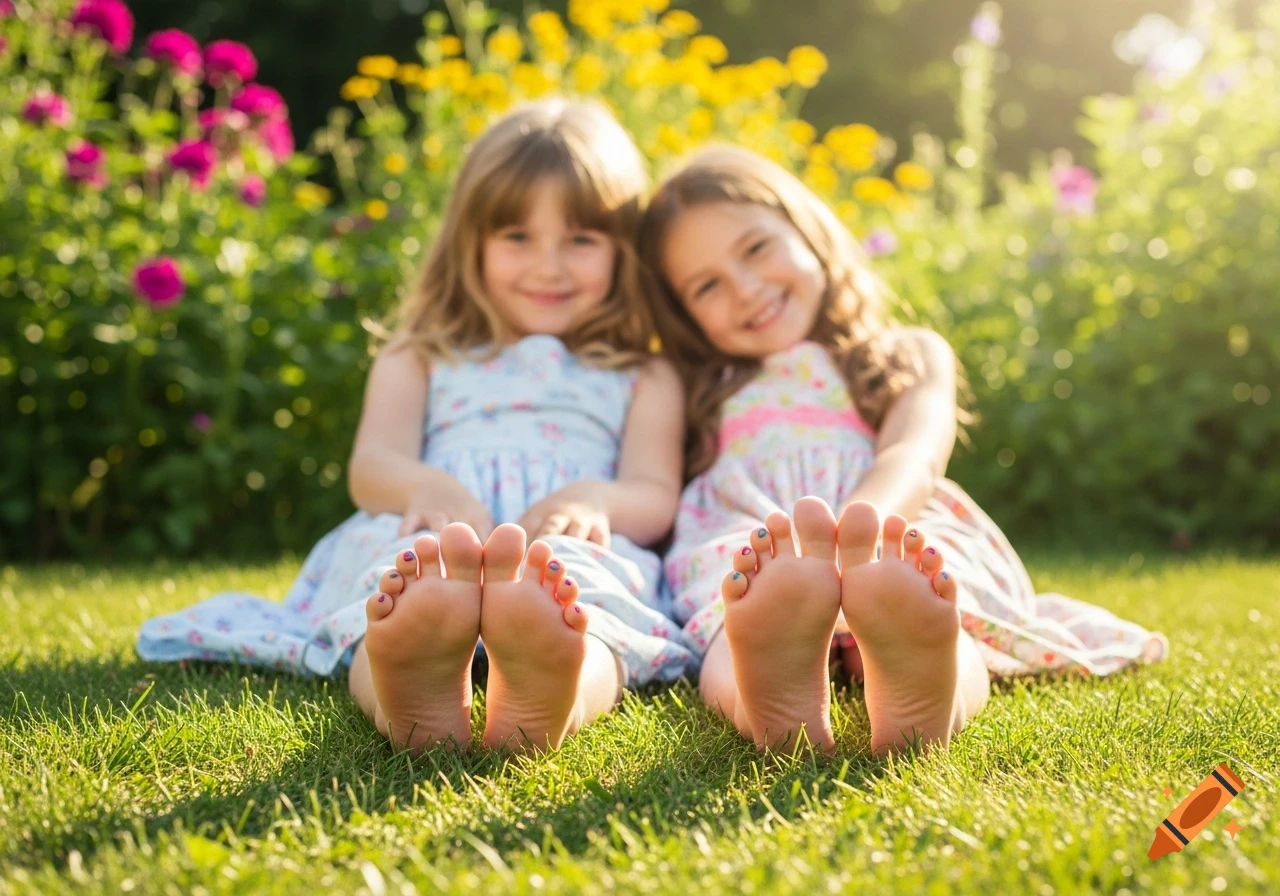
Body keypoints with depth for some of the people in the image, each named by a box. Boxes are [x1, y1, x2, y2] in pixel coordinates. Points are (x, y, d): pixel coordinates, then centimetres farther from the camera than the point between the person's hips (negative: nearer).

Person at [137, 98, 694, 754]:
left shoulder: (644, 378, 28)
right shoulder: (419, 358, 30)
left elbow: (657, 499, 13)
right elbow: (371, 466, 13)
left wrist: (592, 499, -15)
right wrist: (429, 487, -15)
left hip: (578, 549, 0)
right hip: (426, 540, 1)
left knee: (584, 598, -40)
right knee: (405, 565, -39)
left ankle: (546, 702, -75)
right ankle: (410, 696, -73)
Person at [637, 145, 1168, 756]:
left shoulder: (911, 357, 23)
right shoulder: (702, 392, 33)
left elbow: (915, 458, 0)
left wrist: (850, 529, -21)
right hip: (741, 553, 1)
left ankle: (918, 702, -73)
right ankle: (773, 707, -73)